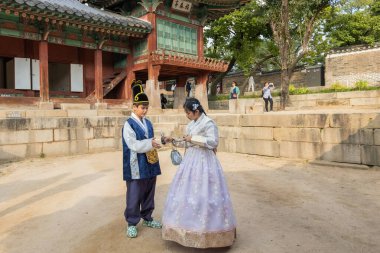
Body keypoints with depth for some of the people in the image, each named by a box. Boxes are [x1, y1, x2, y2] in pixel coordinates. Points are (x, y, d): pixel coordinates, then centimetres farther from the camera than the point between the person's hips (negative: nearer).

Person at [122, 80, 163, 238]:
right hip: (136, 167, -7)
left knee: (149, 193, 16)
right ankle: (131, 223, 17)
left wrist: (155, 143, 1)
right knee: (134, 195, 3)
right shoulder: (128, 124, -11)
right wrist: (150, 144, -22)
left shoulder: (148, 123, 11)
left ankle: (147, 218, 32)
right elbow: (133, 145, -18)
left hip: (150, 164, 7)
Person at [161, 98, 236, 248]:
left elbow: (213, 141, -21)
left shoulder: (208, 123, -12)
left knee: (203, 194, -4)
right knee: (188, 192, 11)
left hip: (204, 162, -8)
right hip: (191, 160, 8)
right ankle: (189, 226, 25)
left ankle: (207, 229, 11)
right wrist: (174, 141, 8)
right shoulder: (191, 124, 13)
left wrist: (194, 138, -18)